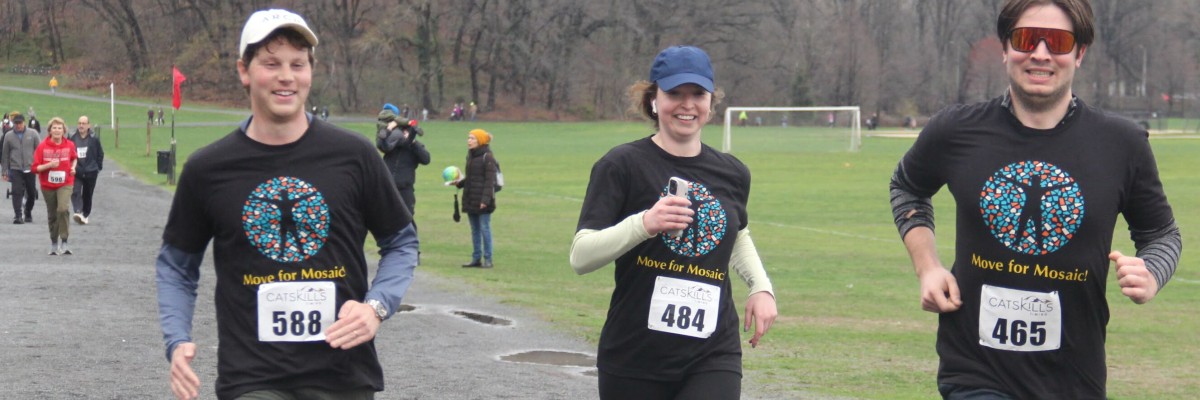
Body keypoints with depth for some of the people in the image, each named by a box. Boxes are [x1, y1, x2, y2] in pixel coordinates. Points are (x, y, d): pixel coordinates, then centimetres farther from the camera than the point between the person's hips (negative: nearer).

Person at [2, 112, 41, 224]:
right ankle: (18, 216, -11)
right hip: (16, 169, -1)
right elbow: (5, 155, 8)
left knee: (31, 193, 10)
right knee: (17, 192, -11)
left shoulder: (33, 133, 1)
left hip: (30, 168, 1)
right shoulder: (8, 136, 3)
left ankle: (28, 213, 29)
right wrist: (5, 171, 7)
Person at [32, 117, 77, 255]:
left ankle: (64, 242, -18)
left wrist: (73, 167, 1)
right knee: (52, 215, 10)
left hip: (65, 184, -1)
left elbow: (74, 158, 20)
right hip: (48, 185, 1)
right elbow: (35, 168, -8)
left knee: (63, 209, -24)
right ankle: (54, 244, 27)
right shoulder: (43, 147, -8)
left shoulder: (69, 145, -3)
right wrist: (49, 165, -24)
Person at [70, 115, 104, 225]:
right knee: (75, 192, -20)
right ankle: (78, 212, -32)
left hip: (90, 172, 1)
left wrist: (98, 167, 4)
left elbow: (100, 154, 7)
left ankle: (85, 214, 25)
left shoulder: (94, 139, -2)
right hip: (75, 171, -1)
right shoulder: (72, 138, -3)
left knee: (87, 195, 11)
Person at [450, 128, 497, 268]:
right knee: (475, 230, 11)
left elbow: (489, 181, -14)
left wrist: (486, 199, -21)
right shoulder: (470, 157, 14)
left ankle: (487, 259, 2)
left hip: (483, 202, -8)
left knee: (484, 228, -3)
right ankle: (476, 259, 16)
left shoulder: (487, 158, -10)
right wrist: (459, 182, 3)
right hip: (470, 201, 8)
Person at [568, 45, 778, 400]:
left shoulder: (732, 173, 9)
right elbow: (580, 257, -14)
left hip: (713, 359, 3)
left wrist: (760, 286, 13)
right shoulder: (622, 166, -6)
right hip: (635, 362, -2)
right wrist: (644, 224, -28)